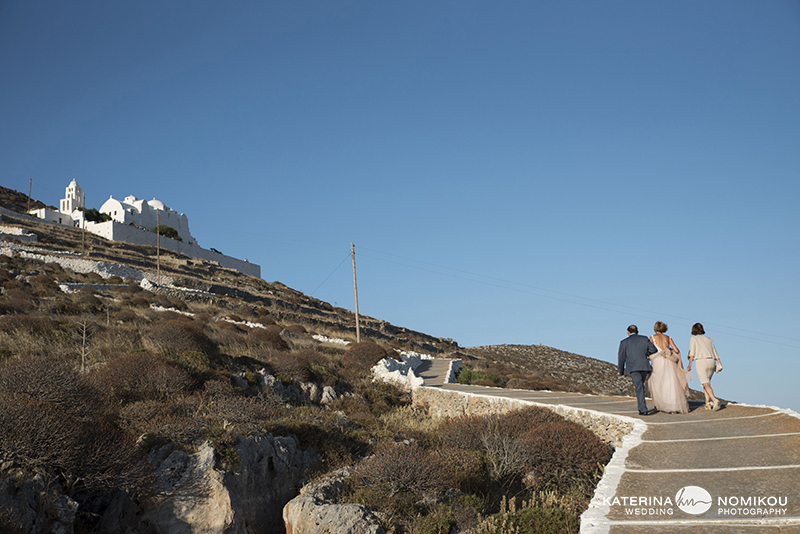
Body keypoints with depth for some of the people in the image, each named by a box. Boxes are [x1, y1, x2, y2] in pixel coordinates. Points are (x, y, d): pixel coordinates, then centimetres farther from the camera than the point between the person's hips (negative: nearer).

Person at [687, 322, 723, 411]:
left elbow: (692, 353, -2)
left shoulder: (693, 339, 8)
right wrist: (719, 363, 8)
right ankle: (708, 403, 10)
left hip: (701, 361, -5)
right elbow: (715, 352, 13)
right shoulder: (708, 339, 21)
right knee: (706, 382, 18)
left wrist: (689, 364, -3)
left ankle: (714, 400, -32)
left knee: (706, 384, -11)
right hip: (711, 362, 5)